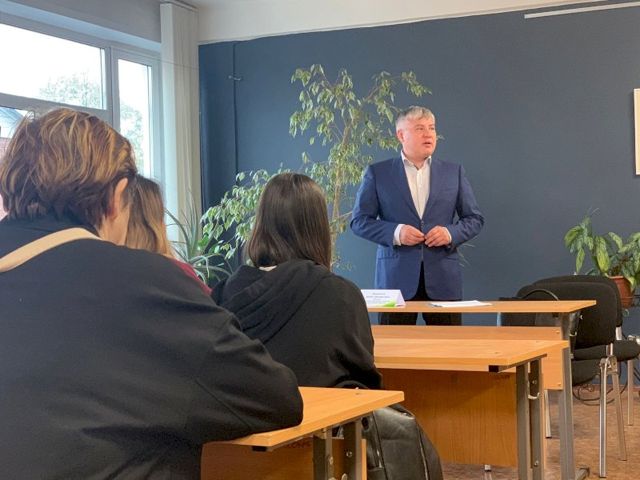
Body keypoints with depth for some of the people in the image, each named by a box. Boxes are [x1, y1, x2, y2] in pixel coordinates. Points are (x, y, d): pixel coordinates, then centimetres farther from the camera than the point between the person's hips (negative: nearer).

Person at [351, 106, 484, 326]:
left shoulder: (454, 172, 11)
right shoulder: (377, 173, 5)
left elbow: (475, 218, 13)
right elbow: (359, 220, 3)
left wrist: (451, 233, -7)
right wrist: (395, 232, -13)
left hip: (443, 278, 2)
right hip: (396, 277, -2)